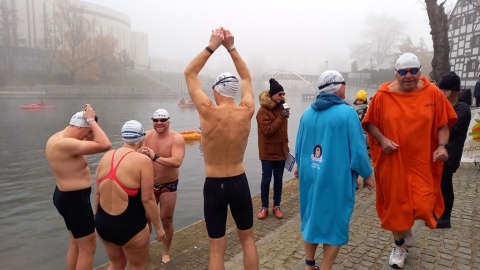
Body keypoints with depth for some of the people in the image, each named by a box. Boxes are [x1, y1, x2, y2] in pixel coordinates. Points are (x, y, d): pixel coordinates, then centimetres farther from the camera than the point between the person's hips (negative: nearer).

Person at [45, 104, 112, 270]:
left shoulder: (57, 138, 5)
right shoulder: (65, 144, -28)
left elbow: (89, 142, 17)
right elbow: (105, 145, -35)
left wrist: (89, 122, 1)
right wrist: (91, 120, -24)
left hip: (67, 196, 11)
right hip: (74, 199, -11)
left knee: (76, 243, 24)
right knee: (88, 247, 4)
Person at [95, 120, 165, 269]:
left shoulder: (106, 156, 1)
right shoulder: (143, 161, -17)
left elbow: (97, 193, 8)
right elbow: (147, 200, -17)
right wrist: (158, 227, -5)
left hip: (102, 223, 6)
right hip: (130, 226, -6)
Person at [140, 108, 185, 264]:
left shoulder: (176, 138, -19)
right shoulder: (147, 136, -6)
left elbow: (177, 162, -33)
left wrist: (155, 157, -42)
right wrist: (142, 154, -35)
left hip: (168, 185, -3)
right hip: (149, 184, 3)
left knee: (166, 219, 8)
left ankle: (166, 252, 29)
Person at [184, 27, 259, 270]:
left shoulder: (208, 112, -17)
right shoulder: (246, 112, -9)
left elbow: (189, 73, -5)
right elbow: (246, 77, 8)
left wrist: (212, 46, -3)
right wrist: (231, 47, 6)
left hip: (213, 186, -2)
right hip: (239, 183, 3)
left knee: (217, 249, 11)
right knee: (248, 239, 22)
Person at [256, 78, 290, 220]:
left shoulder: (281, 109, 8)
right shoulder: (263, 111, -13)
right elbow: (268, 130, -23)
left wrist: (286, 146, 16)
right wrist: (282, 117, -26)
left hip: (281, 151, 6)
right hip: (268, 153, -6)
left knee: (278, 179, 11)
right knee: (266, 179, 4)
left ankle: (277, 206, 22)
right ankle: (264, 207, 18)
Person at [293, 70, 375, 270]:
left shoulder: (307, 113, 3)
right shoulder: (346, 112, -13)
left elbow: (299, 146, 10)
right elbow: (357, 149, -13)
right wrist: (367, 175, 2)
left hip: (310, 176, 6)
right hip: (337, 178, -5)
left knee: (311, 218, 19)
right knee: (334, 223, 10)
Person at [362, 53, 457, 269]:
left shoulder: (433, 93, -2)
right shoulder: (383, 96, -6)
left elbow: (443, 124, 4)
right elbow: (370, 123, 1)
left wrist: (442, 146, -11)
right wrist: (382, 140, -14)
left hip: (422, 161, 1)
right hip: (393, 161, 0)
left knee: (422, 205, -1)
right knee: (395, 203, 9)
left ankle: (407, 233, 37)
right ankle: (400, 245, 33)